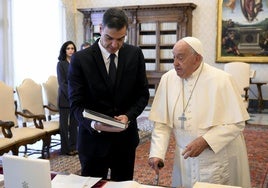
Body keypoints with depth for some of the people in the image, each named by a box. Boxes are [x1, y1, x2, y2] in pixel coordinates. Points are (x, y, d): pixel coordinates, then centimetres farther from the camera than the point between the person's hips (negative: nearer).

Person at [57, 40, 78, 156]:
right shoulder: (61, 64, -3)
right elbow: (62, 83, -9)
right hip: (65, 99, -5)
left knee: (74, 123, 9)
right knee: (64, 124, 2)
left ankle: (73, 147, 18)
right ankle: (66, 149, 10)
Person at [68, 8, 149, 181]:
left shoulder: (135, 54, -1)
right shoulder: (80, 59, -9)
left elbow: (143, 94, 3)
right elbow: (77, 103, -10)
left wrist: (128, 116, -16)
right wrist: (93, 124, -29)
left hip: (125, 137, 3)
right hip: (94, 138, -2)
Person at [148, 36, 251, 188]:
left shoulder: (222, 80, -15)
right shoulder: (168, 79, -4)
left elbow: (236, 123, -13)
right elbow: (162, 123, -2)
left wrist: (205, 141, -23)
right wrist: (157, 153, -14)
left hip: (220, 159, -3)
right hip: (185, 158, 3)